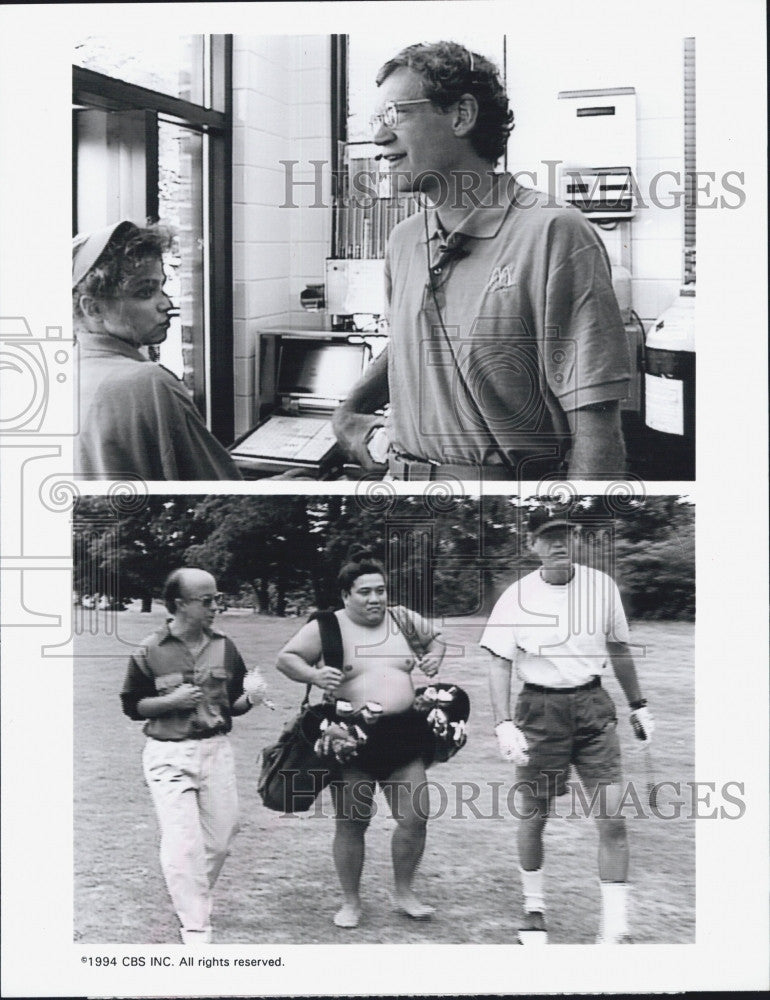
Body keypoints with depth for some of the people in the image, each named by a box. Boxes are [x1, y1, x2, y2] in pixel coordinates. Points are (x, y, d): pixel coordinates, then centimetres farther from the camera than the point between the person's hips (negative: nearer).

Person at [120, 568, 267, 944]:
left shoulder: (224, 647, 3)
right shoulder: (150, 652, -6)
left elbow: (233, 704, 12)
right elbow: (131, 705, 1)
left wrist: (251, 697, -11)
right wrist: (171, 701, -16)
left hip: (216, 750, 4)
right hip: (169, 755, -4)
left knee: (219, 838, 10)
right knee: (182, 843, -10)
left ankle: (195, 899, 35)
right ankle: (195, 927, -1)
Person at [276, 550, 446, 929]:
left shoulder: (404, 621, 7)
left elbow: (434, 639, 26)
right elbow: (286, 658, 1)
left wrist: (433, 657, 4)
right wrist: (314, 675, -17)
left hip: (402, 732, 3)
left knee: (415, 816, 1)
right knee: (351, 823, 4)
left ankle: (404, 892, 21)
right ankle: (350, 902, 20)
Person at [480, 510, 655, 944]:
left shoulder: (602, 586, 1)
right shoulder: (517, 597, -6)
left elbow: (619, 648, 14)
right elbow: (500, 664, -5)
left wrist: (639, 706, 17)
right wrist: (504, 724, -15)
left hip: (593, 705, 2)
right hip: (540, 710, -1)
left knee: (613, 817, -7)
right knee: (533, 816, 6)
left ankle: (616, 930, -2)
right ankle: (535, 908, 29)